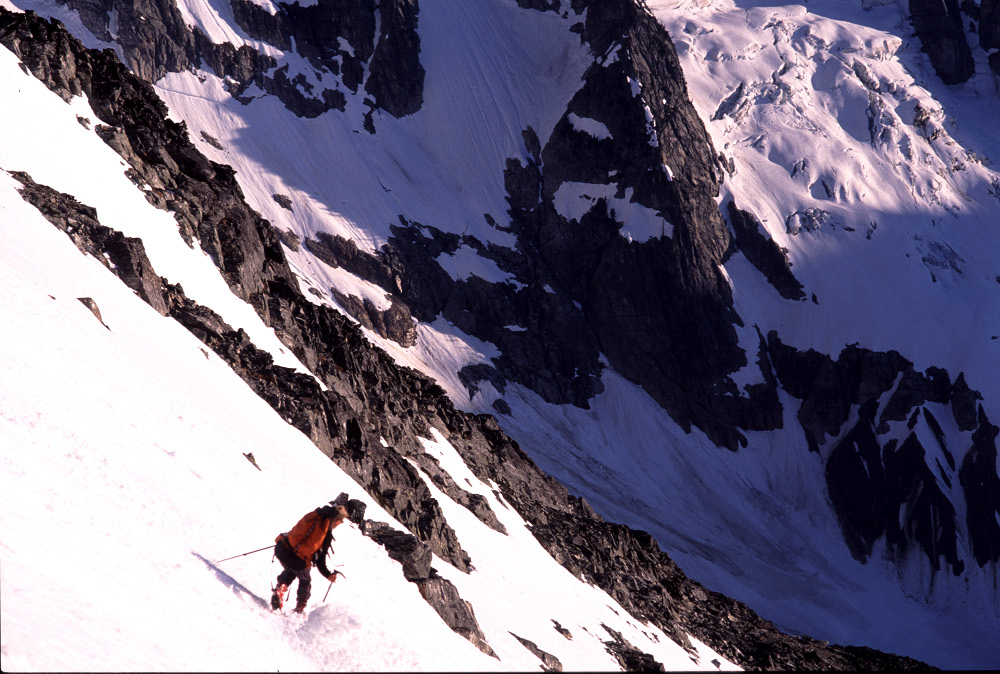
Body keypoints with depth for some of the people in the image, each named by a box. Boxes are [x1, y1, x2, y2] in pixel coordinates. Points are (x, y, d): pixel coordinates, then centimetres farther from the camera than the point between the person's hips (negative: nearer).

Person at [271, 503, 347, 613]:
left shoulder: (314, 515, 5)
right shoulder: (328, 534, -5)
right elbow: (320, 558, 0)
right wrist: (328, 575, 13)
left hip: (281, 550, 4)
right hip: (298, 561, -4)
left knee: (290, 572, 37)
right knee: (305, 581, 29)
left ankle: (280, 589, 15)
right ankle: (300, 609, 26)